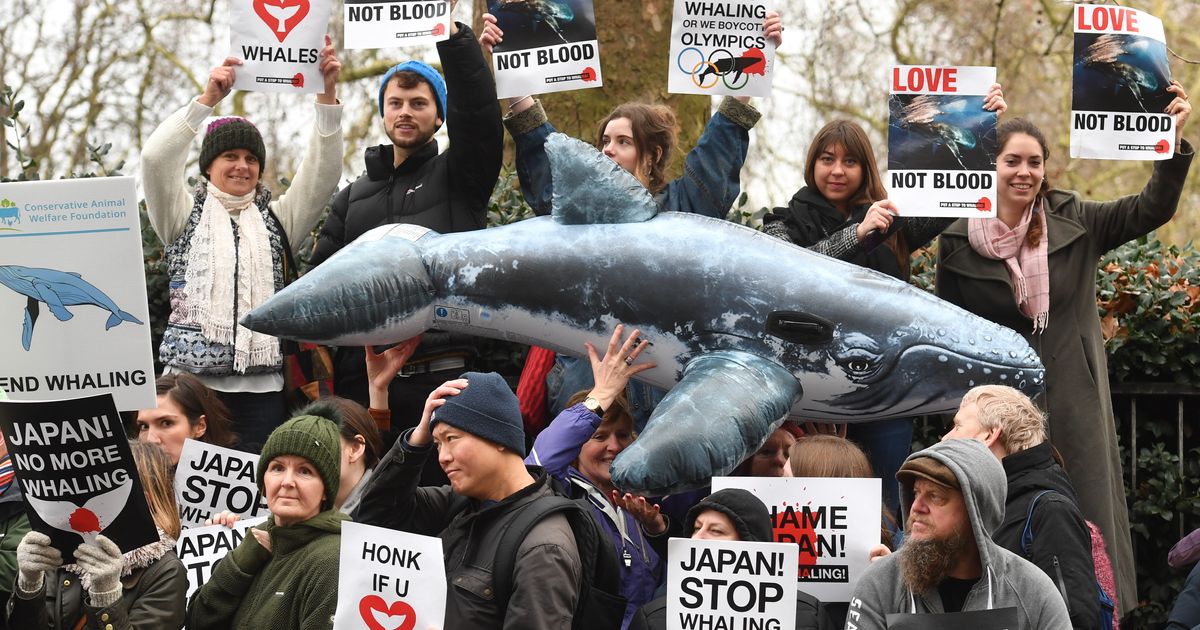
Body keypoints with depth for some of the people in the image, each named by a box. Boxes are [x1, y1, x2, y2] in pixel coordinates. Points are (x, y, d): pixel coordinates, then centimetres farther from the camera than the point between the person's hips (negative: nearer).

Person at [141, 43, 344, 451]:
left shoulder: (277, 219, 17)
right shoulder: (185, 216, 10)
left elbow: (322, 172, 5)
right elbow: (156, 158, -6)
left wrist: (327, 94, -7)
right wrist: (208, 99, -14)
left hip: (261, 385, 2)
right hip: (193, 380, -2)